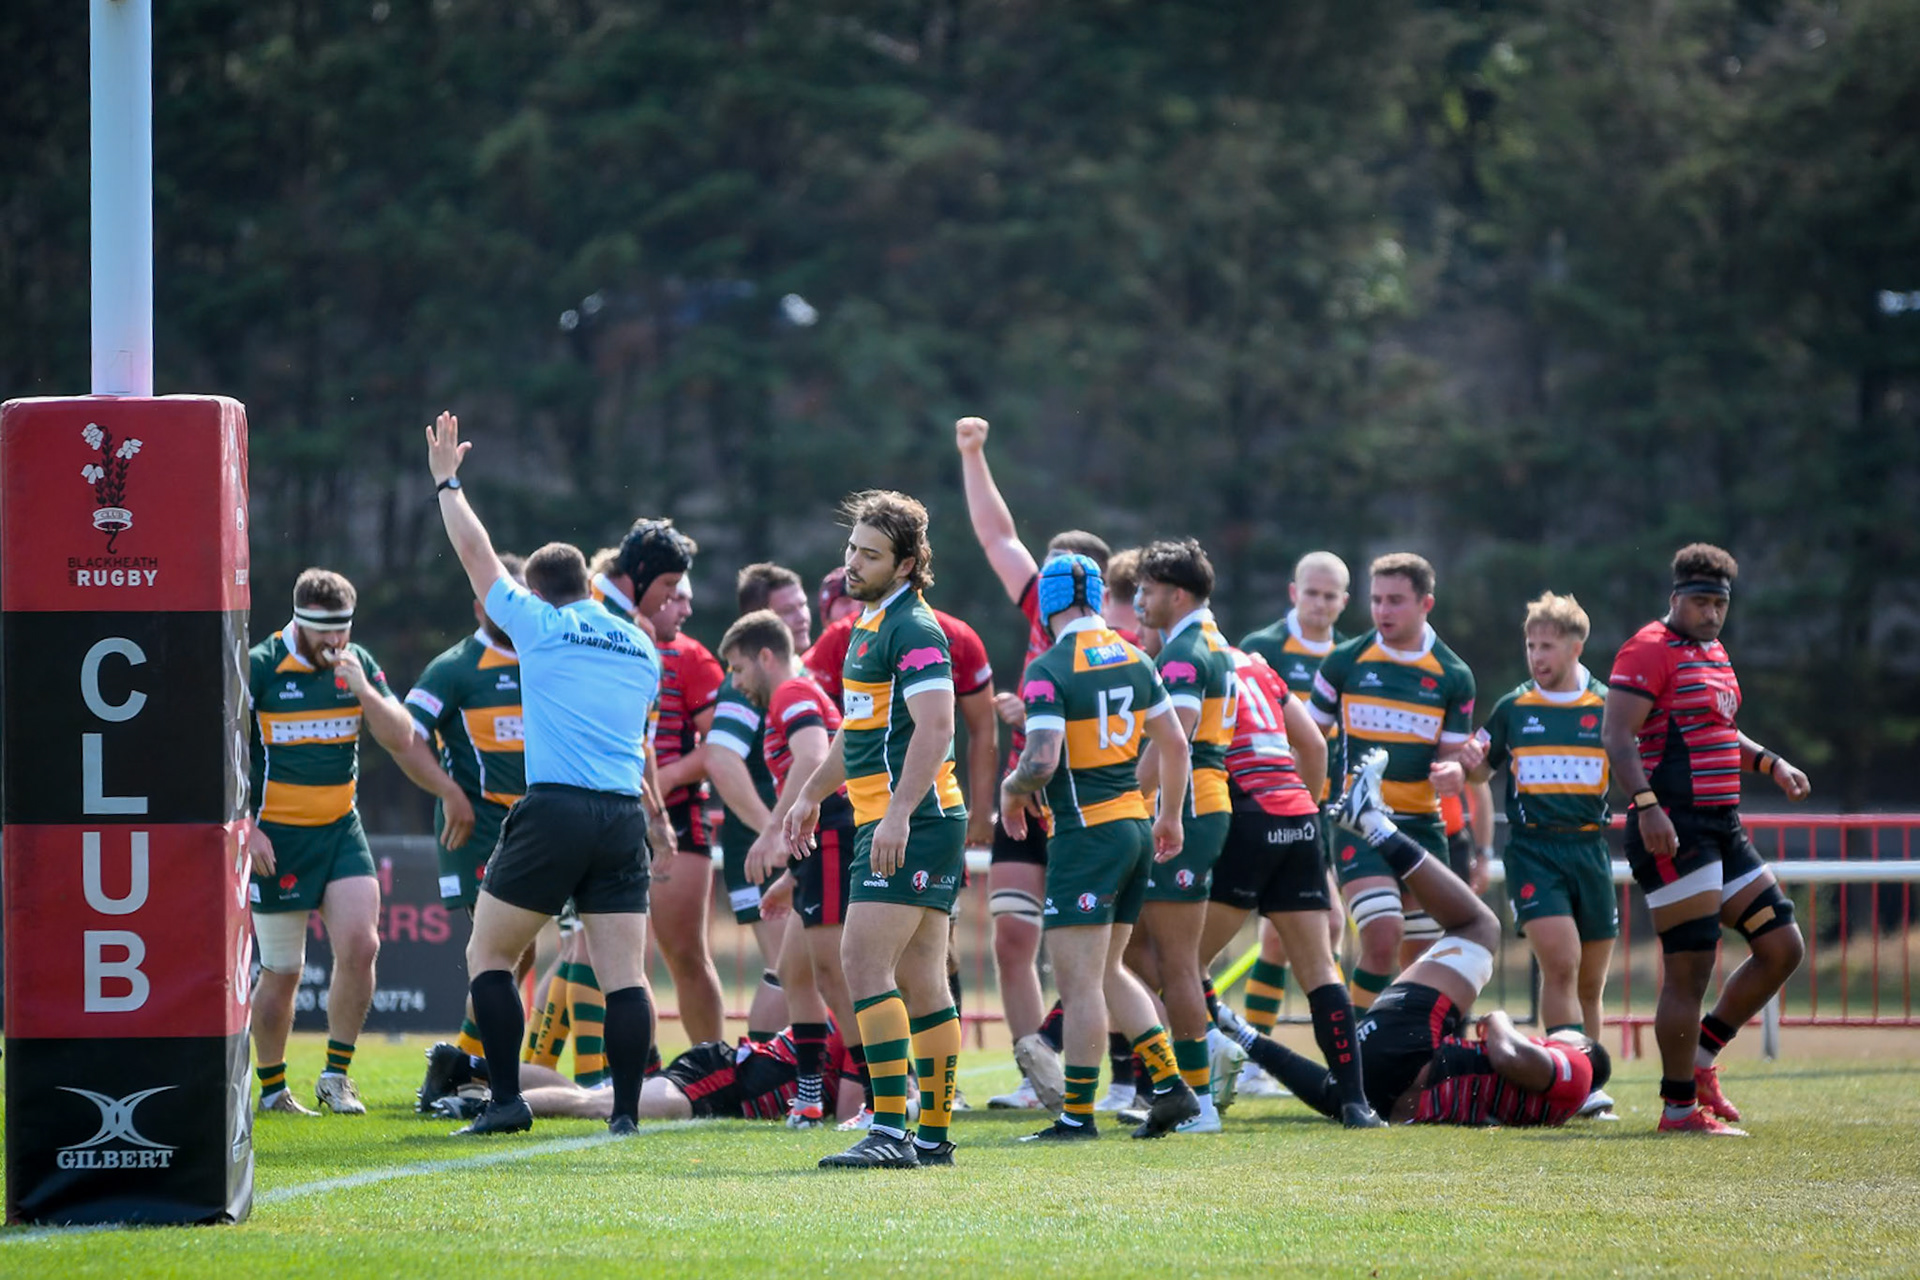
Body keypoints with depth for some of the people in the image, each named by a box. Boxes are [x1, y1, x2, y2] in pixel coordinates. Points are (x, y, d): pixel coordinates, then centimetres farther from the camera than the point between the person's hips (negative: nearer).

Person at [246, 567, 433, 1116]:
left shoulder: (358, 664, 5)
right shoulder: (259, 667, -9)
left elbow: (401, 740, 1)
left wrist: (363, 690, -15)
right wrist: (245, 827, -14)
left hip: (341, 828, 4)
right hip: (277, 837, -4)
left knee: (360, 947, -12)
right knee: (282, 972, 1)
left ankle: (336, 1076, 1)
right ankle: (272, 1088, 18)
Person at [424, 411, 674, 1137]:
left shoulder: (540, 625, 2)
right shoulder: (642, 649, 17)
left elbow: (476, 555, 12)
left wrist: (446, 482, 25)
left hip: (553, 812, -5)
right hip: (624, 818, 5)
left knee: (488, 954, 7)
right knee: (624, 972, 1)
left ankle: (506, 1101, -1)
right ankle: (626, 1110, -6)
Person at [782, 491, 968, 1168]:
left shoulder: (913, 629, -13)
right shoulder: (868, 623, 19)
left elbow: (935, 729, -23)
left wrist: (898, 814, -29)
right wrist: (811, 793, 32)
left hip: (913, 824, -10)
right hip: (887, 821, 10)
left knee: (865, 961, -16)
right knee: (919, 981, 9)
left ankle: (891, 1130, -20)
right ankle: (935, 1134, 11)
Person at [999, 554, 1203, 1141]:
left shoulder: (1048, 670, -14)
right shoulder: (1132, 658, 9)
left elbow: (1041, 761, -23)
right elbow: (1174, 743, 14)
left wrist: (1012, 790, -1)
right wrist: (1170, 816, 25)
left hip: (1085, 831, -8)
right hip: (1135, 825, 8)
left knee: (1079, 979, -4)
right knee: (1107, 972, 18)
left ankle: (1077, 1114, -3)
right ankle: (1170, 1085, 12)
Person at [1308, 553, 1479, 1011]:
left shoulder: (1453, 677, 4)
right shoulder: (1345, 661, 1)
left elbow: (1452, 755, 7)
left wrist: (1453, 771, -17)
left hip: (1422, 826, 3)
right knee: (1383, 938, -20)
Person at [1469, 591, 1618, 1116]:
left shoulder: (1607, 708, 6)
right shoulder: (1512, 709, 8)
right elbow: (1480, 768, 17)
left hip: (1590, 850, 2)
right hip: (1532, 850, -2)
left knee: (1590, 981, 6)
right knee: (1560, 961, -18)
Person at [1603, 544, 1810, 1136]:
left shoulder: (1714, 655, 20)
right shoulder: (1649, 650, -9)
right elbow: (1617, 735, -18)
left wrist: (1770, 763, 21)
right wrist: (1647, 805, -28)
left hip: (1723, 828, 10)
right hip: (1672, 831, -10)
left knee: (1782, 947, 9)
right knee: (1690, 970, -8)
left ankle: (1700, 1056, 19)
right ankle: (1681, 1108, -1)